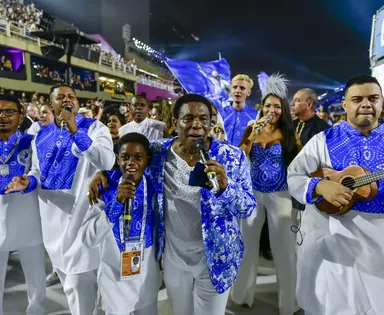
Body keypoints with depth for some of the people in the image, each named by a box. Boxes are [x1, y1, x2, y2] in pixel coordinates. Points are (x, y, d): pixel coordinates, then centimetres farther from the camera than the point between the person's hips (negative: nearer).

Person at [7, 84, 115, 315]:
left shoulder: (94, 128, -6)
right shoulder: (41, 137, 9)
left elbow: (107, 162, -23)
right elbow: (38, 171, 21)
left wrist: (75, 131, -26)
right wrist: (28, 181, -3)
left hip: (82, 212, -6)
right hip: (53, 215, 6)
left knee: (78, 280, -2)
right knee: (66, 274, 21)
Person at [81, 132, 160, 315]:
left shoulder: (154, 187, -11)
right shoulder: (105, 188, -16)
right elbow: (88, 239, -24)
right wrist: (116, 202, -34)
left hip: (148, 278, 2)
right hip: (114, 278, -1)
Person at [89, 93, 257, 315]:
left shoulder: (232, 157, -14)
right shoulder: (158, 153, -9)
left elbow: (248, 208, -12)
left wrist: (225, 186, -32)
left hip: (215, 259, -2)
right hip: (173, 257, 3)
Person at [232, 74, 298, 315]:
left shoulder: (289, 133, -1)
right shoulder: (252, 129, 3)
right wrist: (253, 135, -14)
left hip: (281, 195, -2)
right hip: (252, 193, 2)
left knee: (284, 248, 7)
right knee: (248, 244, 12)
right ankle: (244, 294, 32)